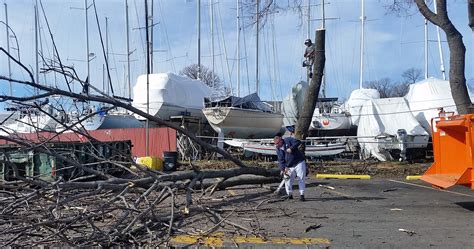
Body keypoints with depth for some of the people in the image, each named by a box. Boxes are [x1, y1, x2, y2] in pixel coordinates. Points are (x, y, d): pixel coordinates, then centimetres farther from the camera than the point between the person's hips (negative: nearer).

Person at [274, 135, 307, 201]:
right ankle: (289, 195, 16)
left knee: (301, 178, -5)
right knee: (287, 179, 1)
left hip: (299, 163, -5)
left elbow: (298, 142, -18)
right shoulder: (278, 150, 4)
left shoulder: (288, 140, -7)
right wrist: (283, 169, -15)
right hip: (289, 166, 5)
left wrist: (291, 148, -27)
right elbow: (280, 160, -2)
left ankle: (302, 195, -1)